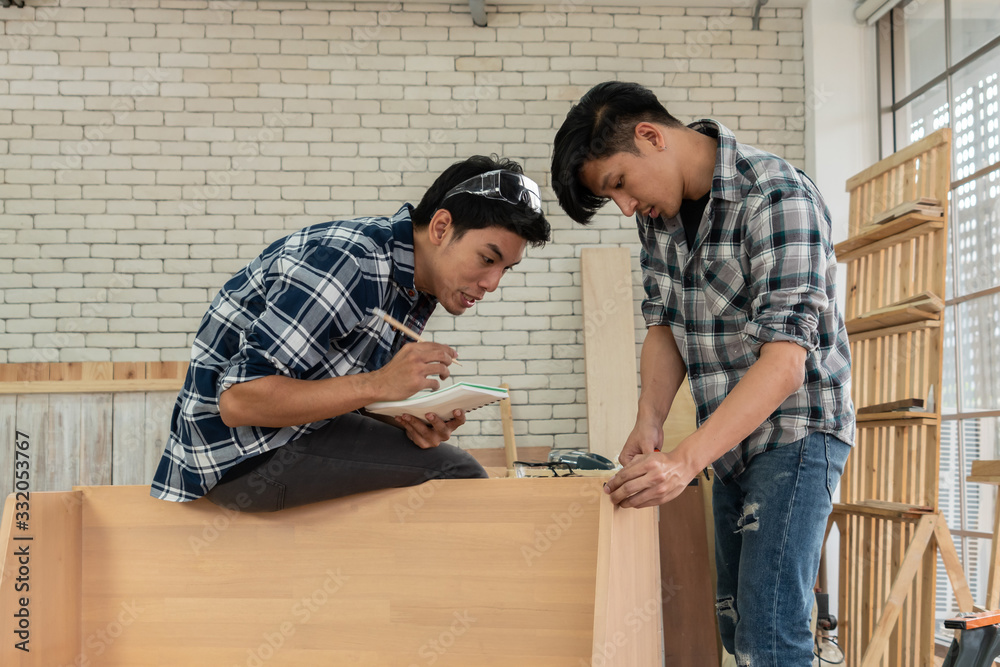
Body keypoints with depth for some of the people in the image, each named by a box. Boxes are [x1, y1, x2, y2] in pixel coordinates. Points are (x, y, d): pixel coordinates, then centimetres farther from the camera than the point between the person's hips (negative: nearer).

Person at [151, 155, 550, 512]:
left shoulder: (418, 286, 5)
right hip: (240, 454, -10)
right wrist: (379, 384, -28)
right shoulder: (348, 265, -24)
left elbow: (345, 397, 9)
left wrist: (409, 420, -11)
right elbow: (239, 400, -27)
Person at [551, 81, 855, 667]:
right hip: (733, 434, 8)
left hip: (795, 428, -8)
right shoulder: (660, 209, 3)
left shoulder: (777, 199, -22)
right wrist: (650, 421, -9)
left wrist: (685, 461, -34)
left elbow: (784, 361, -28)